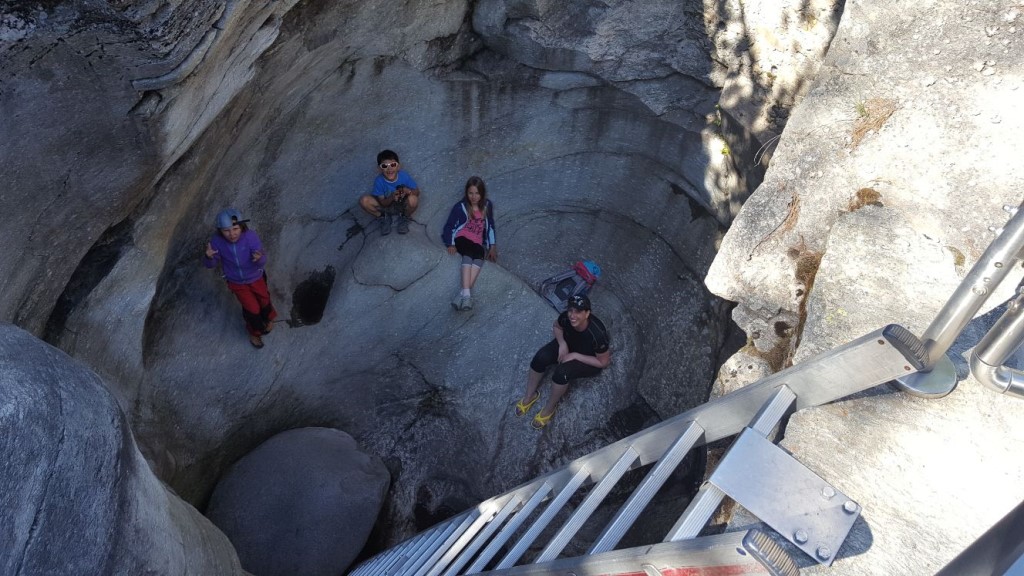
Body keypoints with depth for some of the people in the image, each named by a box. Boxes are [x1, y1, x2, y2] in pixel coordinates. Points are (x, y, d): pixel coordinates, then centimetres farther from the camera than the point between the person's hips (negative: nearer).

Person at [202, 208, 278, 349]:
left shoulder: (251, 237, -33)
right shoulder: (217, 241, -27)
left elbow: (262, 263, -31)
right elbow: (210, 264, -16)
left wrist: (259, 259, -55)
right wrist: (208, 256, -39)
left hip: (255, 277, 0)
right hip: (236, 282, 0)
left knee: (264, 301, 22)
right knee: (253, 309, 5)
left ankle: (267, 317, 60)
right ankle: (254, 331, 39)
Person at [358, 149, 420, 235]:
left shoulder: (404, 176, -24)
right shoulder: (379, 181, -24)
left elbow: (417, 191, -13)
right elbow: (383, 203, -17)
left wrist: (408, 191, -37)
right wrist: (392, 197, -40)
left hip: (402, 205, 0)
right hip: (386, 205, 1)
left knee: (413, 199, -35)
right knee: (364, 200, -24)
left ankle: (404, 218, 0)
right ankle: (383, 218, 4)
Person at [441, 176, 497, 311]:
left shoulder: (487, 206, 7)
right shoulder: (460, 207, -3)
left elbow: (490, 226, 15)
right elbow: (449, 227, -1)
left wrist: (492, 246, 7)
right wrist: (451, 244, -14)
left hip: (478, 242, 3)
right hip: (462, 238, -2)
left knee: (479, 254, -35)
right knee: (469, 253, -38)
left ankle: (463, 293, -48)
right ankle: (467, 293, -53)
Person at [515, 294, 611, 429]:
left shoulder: (597, 333, -39)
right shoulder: (566, 317, -26)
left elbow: (603, 363, -25)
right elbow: (557, 326, 0)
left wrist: (575, 355, -27)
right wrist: (562, 343, -18)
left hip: (589, 360, -5)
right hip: (569, 344, 5)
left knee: (562, 372, -31)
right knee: (541, 357, -21)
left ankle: (549, 408, -7)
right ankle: (530, 395, 1)